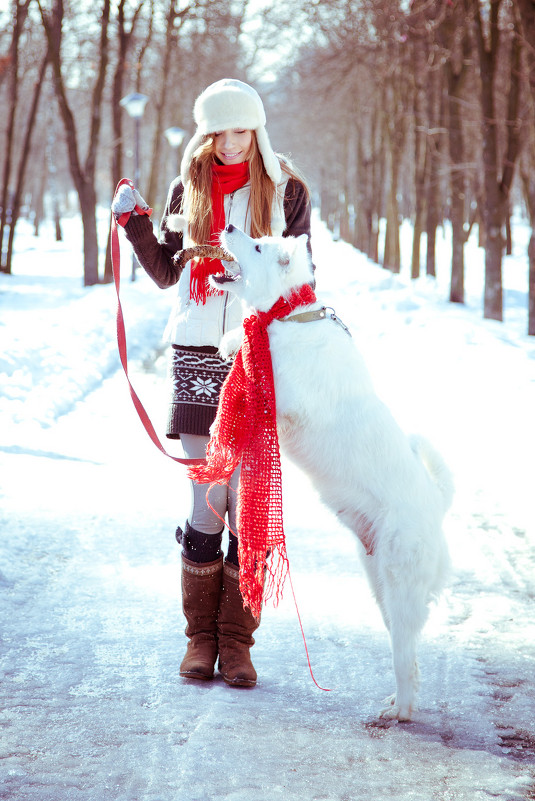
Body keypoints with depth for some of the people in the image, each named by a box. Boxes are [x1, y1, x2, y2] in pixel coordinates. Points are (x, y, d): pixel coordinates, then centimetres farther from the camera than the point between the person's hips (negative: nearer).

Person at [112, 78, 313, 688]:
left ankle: (237, 641, 8)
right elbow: (165, 272, 13)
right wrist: (135, 220, 2)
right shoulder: (188, 187, 10)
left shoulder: (284, 189, 6)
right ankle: (201, 637, 12)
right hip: (198, 356, 1)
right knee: (206, 504, 1)